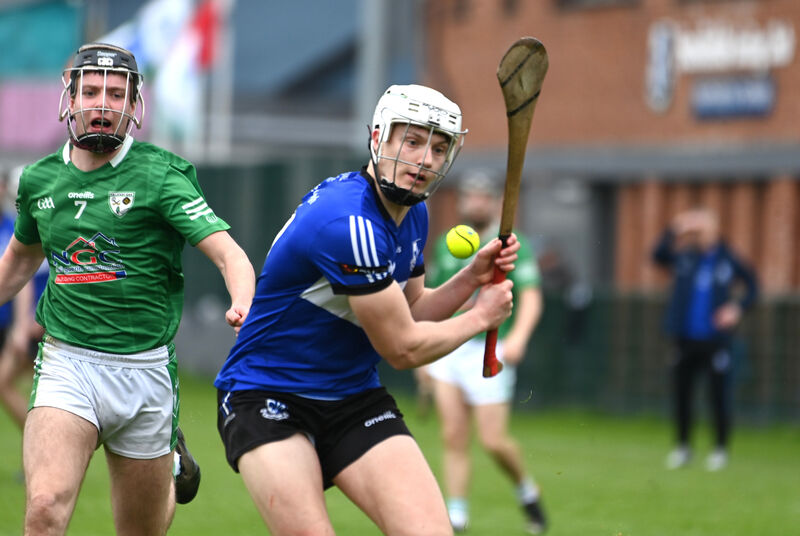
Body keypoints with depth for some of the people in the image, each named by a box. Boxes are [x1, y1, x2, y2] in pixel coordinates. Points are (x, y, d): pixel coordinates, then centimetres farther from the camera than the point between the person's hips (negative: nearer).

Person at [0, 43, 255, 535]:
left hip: (144, 370, -1)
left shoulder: (161, 175, -6)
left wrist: (244, 305, -37)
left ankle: (171, 468, 46)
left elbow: (229, 254, -16)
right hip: (66, 362, 1)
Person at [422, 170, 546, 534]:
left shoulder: (514, 245, -2)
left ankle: (526, 491, 20)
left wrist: (518, 337, -30)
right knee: (453, 438, -4)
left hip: (488, 353, -4)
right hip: (448, 351, 4)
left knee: (493, 441, -7)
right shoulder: (446, 245, 14)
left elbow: (531, 298, -13)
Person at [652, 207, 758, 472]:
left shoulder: (729, 260, 0)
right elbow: (659, 255, -15)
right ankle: (682, 447, 21)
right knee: (681, 395, 6)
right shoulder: (684, 257, 2)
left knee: (719, 396, -2)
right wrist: (673, 232, -28)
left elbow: (752, 286, 10)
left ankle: (720, 449, 12)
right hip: (685, 338, 2)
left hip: (716, 339, -2)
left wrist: (738, 307, -7)